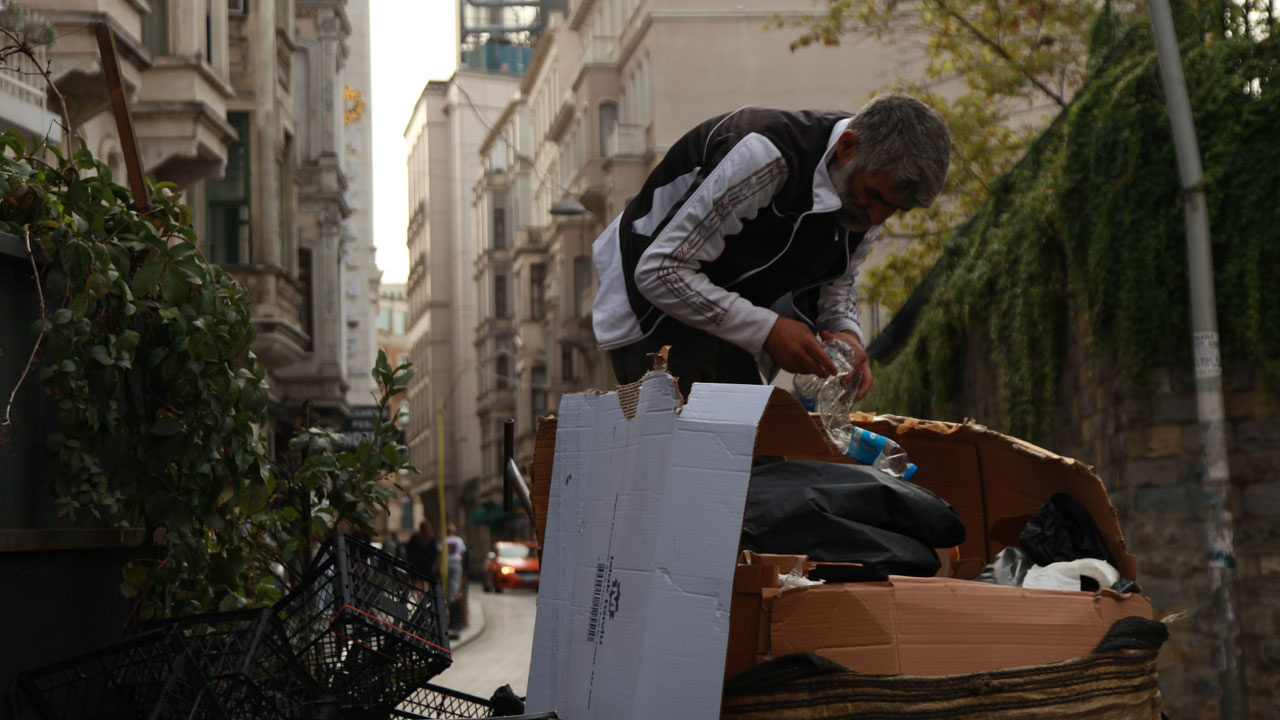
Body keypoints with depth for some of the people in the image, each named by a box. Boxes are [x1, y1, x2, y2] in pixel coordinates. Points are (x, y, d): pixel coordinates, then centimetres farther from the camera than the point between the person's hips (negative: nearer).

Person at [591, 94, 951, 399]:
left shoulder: (875, 189, -8)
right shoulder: (765, 156, -33)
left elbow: (837, 281, 11)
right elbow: (660, 272, -31)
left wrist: (845, 331, -13)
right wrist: (767, 330, -31)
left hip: (731, 326, 8)